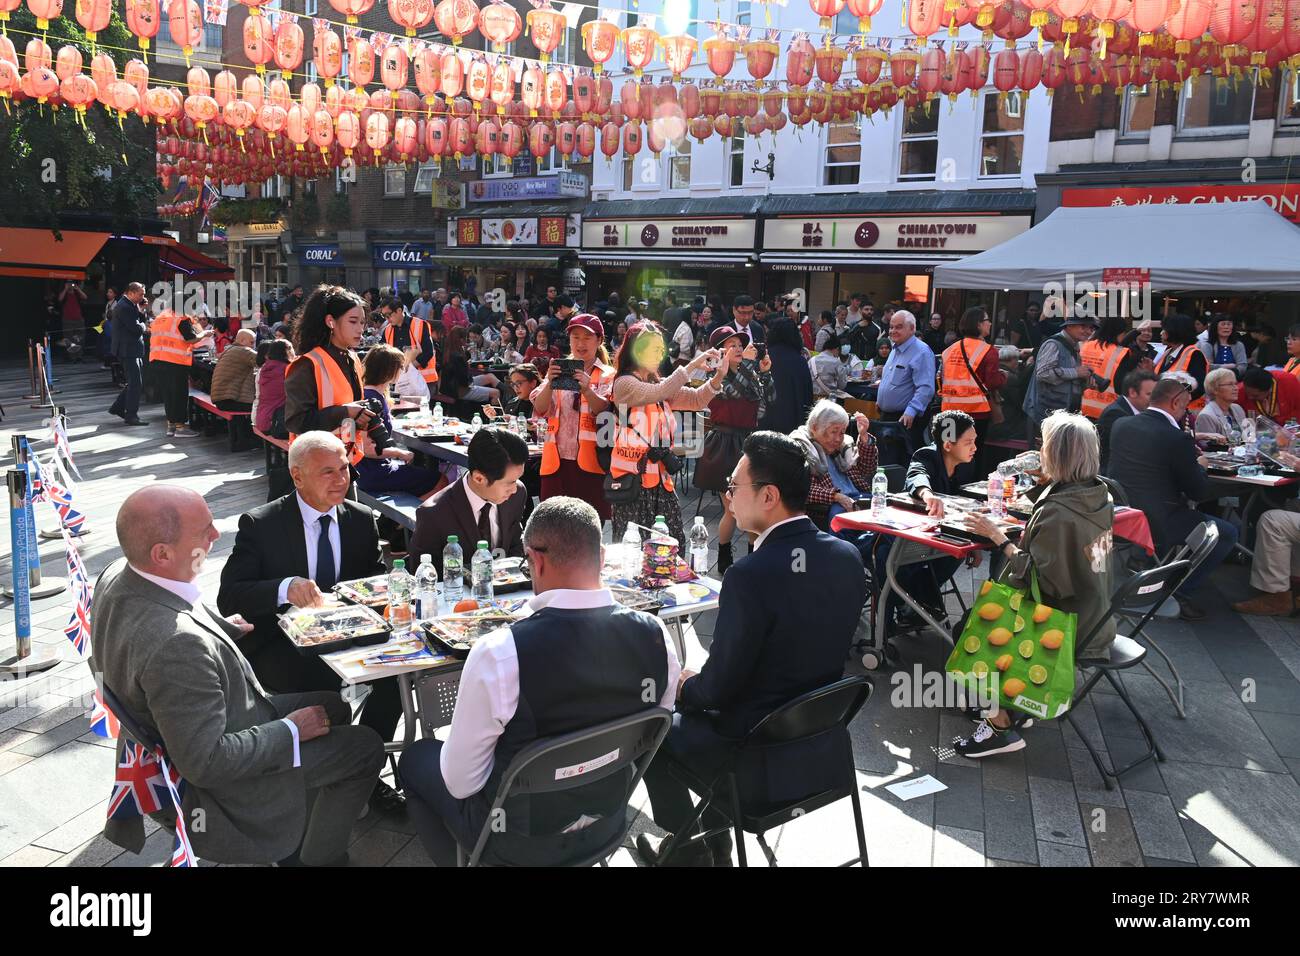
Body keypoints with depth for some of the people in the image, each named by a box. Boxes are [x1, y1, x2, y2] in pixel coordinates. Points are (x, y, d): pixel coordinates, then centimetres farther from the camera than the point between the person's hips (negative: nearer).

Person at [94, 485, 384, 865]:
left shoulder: (118, 576, -12)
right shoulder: (177, 646, -40)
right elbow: (206, 763, -32)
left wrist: (222, 627, 1)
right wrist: (290, 731, -19)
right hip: (218, 788, -9)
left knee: (333, 706, 21)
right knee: (366, 747, 4)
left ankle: (296, 842, 35)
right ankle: (315, 858, 26)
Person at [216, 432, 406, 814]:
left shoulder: (362, 519, 4)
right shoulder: (259, 524, -8)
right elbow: (228, 597, -14)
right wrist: (285, 588, -33)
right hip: (278, 644, -4)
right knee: (324, 685, -34)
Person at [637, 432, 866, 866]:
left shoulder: (750, 575, -29)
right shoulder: (848, 557, -6)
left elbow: (720, 687, -20)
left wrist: (686, 686, 3)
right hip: (824, 747, 7)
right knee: (698, 703, 29)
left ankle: (686, 847, 30)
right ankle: (714, 838, 36)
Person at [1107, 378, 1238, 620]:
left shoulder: (1120, 425, 2)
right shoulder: (1178, 439, -17)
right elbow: (1200, 493, -7)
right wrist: (1199, 465, 13)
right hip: (1157, 527, -7)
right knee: (1228, 534, 13)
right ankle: (1181, 591, 9)